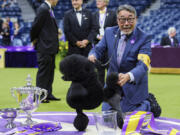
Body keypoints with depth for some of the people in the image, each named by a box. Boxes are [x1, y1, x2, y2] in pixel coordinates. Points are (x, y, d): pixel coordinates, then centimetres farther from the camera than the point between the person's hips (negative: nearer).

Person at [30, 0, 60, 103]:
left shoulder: (49, 9, 12)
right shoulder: (43, 9, -18)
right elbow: (36, 26, -16)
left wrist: (56, 31, 3)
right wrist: (34, 40, -4)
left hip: (51, 47, 10)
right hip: (45, 47, -10)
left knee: (50, 71, 14)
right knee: (43, 71, -4)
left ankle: (48, 94, 22)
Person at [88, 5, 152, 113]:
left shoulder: (144, 38, -18)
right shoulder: (110, 32, -2)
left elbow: (143, 65, -28)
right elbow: (98, 49, 5)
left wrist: (128, 76, -49)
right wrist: (92, 55, -22)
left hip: (133, 85, -5)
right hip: (112, 83, 5)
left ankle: (148, 104, 20)